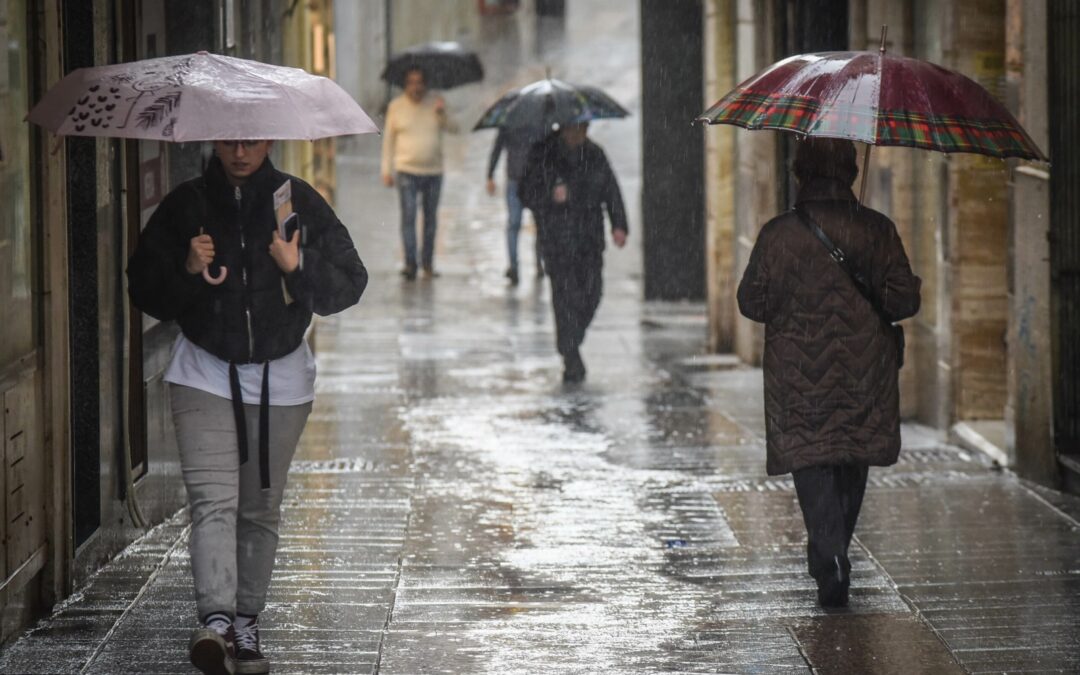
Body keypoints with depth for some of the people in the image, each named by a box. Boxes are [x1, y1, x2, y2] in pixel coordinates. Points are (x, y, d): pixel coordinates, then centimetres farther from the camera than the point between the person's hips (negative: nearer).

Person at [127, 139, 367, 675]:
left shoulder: (298, 202, -1)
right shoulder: (185, 206, -1)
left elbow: (349, 284, -2)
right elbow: (144, 289, 2)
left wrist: (298, 267, -19)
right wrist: (187, 271, -17)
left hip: (280, 378, 1)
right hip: (204, 374, -1)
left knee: (260, 508, 7)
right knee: (212, 500, -16)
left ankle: (246, 622, 17)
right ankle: (215, 619, -26)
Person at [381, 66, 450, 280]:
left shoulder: (436, 104, 3)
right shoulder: (396, 106, 1)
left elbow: (449, 128, -10)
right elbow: (388, 139, 4)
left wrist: (442, 114, -30)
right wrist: (387, 170, 0)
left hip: (434, 171, 2)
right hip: (407, 171, -2)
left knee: (430, 219, 8)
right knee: (408, 216, -13)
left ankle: (427, 262, 19)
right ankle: (410, 264, -18)